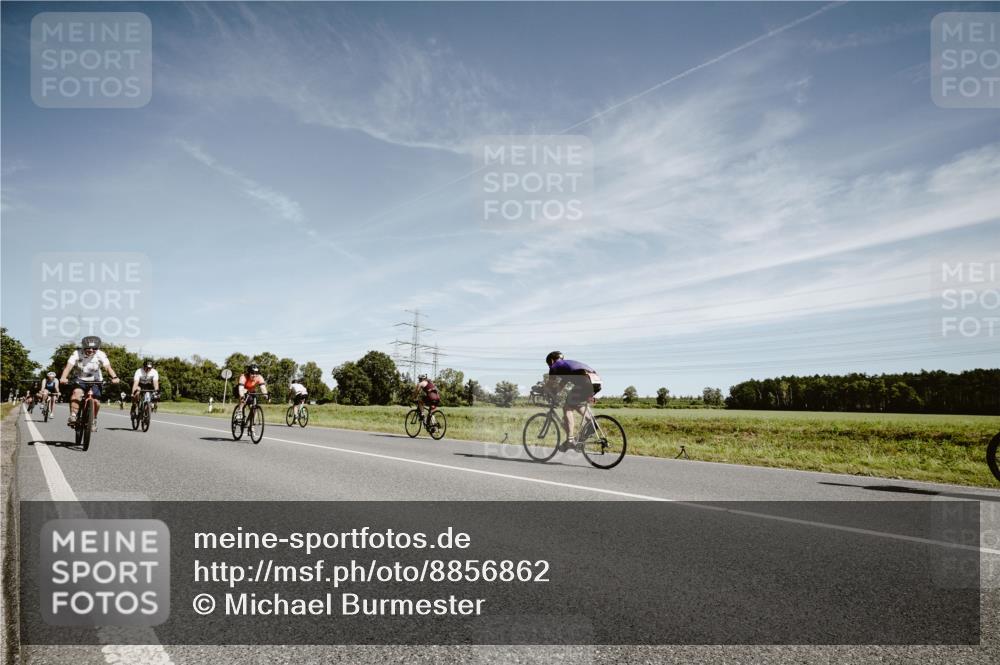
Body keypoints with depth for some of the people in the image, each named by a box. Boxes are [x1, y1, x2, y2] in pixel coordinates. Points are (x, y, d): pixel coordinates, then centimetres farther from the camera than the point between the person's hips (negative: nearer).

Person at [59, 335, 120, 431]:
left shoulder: (101, 354, -17)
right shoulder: (77, 354, -18)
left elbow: (108, 367, -29)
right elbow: (69, 366, -29)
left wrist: (114, 377, -47)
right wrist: (63, 377, -48)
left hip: (95, 381, 1)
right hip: (80, 379, -1)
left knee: (96, 402, -10)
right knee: (77, 392, -31)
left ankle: (94, 420, 15)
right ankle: (73, 416, -27)